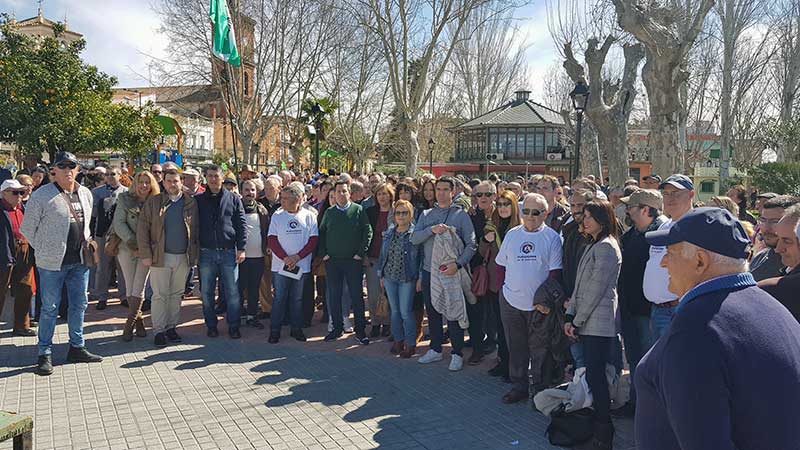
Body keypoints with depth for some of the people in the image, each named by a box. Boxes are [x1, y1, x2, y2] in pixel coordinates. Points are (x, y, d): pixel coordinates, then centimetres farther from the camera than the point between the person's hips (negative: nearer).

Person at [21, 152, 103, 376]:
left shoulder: (86, 194, 9)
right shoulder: (42, 196, -9)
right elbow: (27, 228, -3)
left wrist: (86, 242, 11)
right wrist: (44, 250, -1)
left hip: (80, 261, 5)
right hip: (52, 263, -5)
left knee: (79, 305, 13)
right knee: (50, 308, 3)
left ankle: (77, 348, 26)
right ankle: (45, 354, 15)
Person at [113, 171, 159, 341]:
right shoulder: (125, 199, 2)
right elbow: (119, 223, -4)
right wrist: (133, 244, -13)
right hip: (127, 248, 0)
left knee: (138, 288, -4)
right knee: (130, 287, 3)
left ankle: (129, 325, 0)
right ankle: (138, 321, 14)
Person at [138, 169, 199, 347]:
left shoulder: (190, 202, 5)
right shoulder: (153, 202, 0)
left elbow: (195, 229, 8)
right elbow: (142, 228, -2)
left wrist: (194, 254, 3)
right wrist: (145, 254, -9)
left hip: (183, 257, 2)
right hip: (160, 256, -2)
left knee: (176, 294, 11)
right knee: (159, 295, 2)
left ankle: (171, 327, 22)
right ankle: (159, 330, 10)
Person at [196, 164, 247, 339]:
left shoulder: (233, 199, 5)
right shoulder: (198, 200, 8)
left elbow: (241, 225, 3)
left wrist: (241, 248, -5)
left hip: (229, 252, -1)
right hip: (206, 253, 1)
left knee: (232, 292, 1)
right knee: (207, 293, 7)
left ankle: (233, 326, 12)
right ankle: (211, 326, 19)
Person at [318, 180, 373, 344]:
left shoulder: (358, 210, -1)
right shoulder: (329, 212, 9)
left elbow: (368, 232, -4)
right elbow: (321, 234, 13)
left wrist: (361, 253, -8)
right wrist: (323, 253, 3)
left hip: (353, 261, -3)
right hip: (332, 261, 3)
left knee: (356, 295, 0)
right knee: (334, 296, 8)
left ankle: (360, 330, 10)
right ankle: (337, 328, 20)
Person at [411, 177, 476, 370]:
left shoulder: (461, 215, -2)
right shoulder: (426, 215, 10)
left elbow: (471, 245, -8)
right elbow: (414, 238, -2)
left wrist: (458, 264, -21)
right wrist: (431, 230, -18)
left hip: (450, 272, -4)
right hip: (429, 271, 4)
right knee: (432, 312, 14)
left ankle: (457, 354, 14)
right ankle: (435, 349, 28)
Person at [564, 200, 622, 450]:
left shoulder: (606, 247, -12)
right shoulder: (593, 246, 18)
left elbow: (596, 290, -15)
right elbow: (580, 286, 16)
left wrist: (577, 320, -9)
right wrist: (570, 317, 8)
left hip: (598, 324, -9)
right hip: (587, 323, 9)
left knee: (595, 376, -6)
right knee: (592, 374, 12)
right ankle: (599, 423, 23)